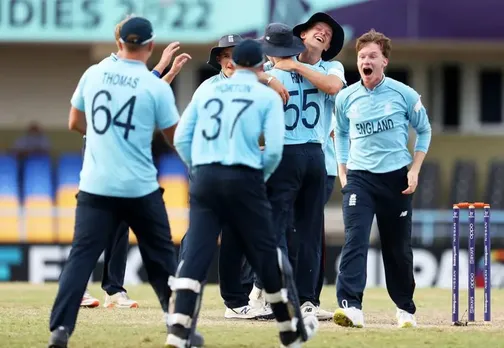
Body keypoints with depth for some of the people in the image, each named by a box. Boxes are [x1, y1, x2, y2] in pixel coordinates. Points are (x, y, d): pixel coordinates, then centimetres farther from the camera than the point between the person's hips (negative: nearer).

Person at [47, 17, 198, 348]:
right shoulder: (157, 87, -7)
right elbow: (176, 137, 1)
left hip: (95, 185, 2)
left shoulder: (93, 74, 2)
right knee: (161, 256, 13)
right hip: (140, 188, -2)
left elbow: (75, 123, 14)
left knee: (82, 255, -1)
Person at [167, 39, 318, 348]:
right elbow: (274, 148, -6)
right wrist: (262, 177, 10)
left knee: (195, 254, -2)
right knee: (267, 256, 8)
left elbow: (181, 139, 9)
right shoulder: (268, 96, 4)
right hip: (244, 179, -3)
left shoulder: (207, 91, 13)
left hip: (204, 179, 3)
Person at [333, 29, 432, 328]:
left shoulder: (404, 94, -4)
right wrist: (342, 171, 9)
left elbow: (424, 130, 7)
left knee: (398, 246, 8)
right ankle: (351, 306, -27)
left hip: (396, 178, 0)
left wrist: (415, 170, -1)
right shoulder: (346, 98, 1)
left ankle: (405, 307, 24)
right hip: (359, 177, 0)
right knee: (355, 239, -17)